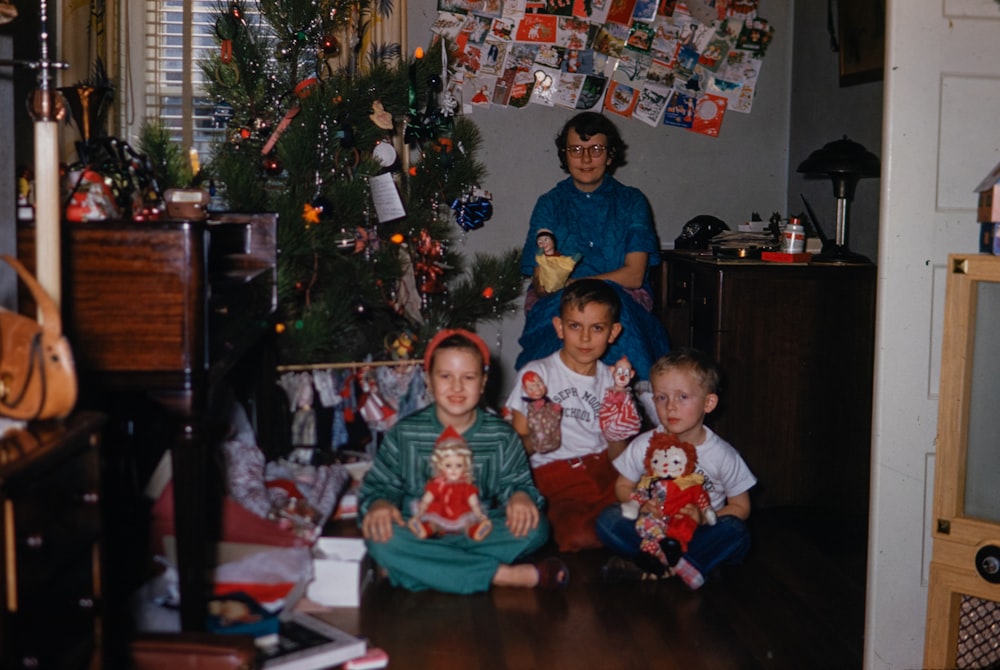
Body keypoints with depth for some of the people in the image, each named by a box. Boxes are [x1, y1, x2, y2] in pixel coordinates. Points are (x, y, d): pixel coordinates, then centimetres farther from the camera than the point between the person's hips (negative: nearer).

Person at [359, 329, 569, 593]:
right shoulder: (405, 434, -1)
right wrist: (378, 504, -20)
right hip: (421, 537, -1)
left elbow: (517, 482, 7)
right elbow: (377, 485, 3)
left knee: (536, 528, -24)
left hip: (480, 535, 1)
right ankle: (506, 575, -30)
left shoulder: (500, 435, 3)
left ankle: (422, 570, -25)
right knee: (381, 540, -34)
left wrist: (520, 496, -17)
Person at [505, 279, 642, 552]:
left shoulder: (612, 379, 14)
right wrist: (536, 441, -22)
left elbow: (617, 457, 11)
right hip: (556, 475, -4)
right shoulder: (536, 373, 2)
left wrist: (616, 434, -10)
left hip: (603, 469, 4)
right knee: (581, 539, -32)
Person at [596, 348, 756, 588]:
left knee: (735, 532, -30)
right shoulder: (644, 446, -3)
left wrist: (704, 518, -17)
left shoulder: (722, 455, -6)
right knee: (608, 519, -24)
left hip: (698, 533, 0)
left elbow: (740, 507, 1)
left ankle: (651, 565, -34)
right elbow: (623, 486, 7)